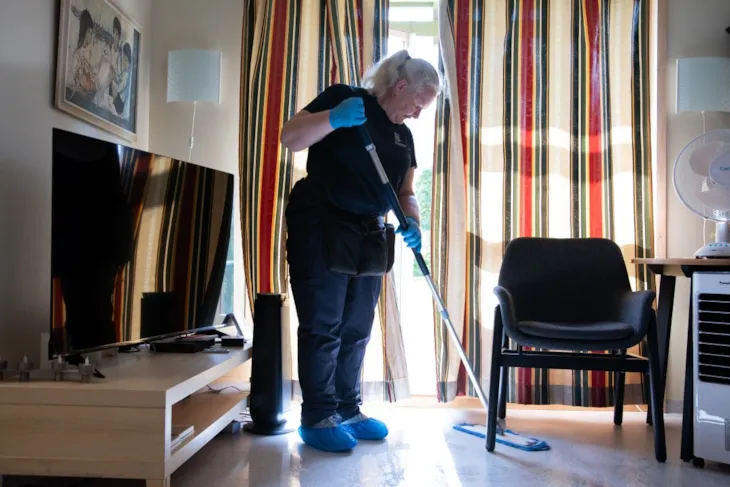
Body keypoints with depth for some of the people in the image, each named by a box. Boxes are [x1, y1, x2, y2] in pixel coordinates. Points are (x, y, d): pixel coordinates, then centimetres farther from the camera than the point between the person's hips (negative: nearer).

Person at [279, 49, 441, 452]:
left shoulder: (403, 135, 15)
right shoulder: (344, 98, -5)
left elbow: (406, 192, 12)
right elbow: (290, 139, -14)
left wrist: (411, 224, -9)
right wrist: (334, 118, -30)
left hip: (368, 235, 7)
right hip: (319, 227, -7)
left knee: (357, 328, 10)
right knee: (322, 325, -4)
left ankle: (347, 411, 23)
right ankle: (316, 418, 7)